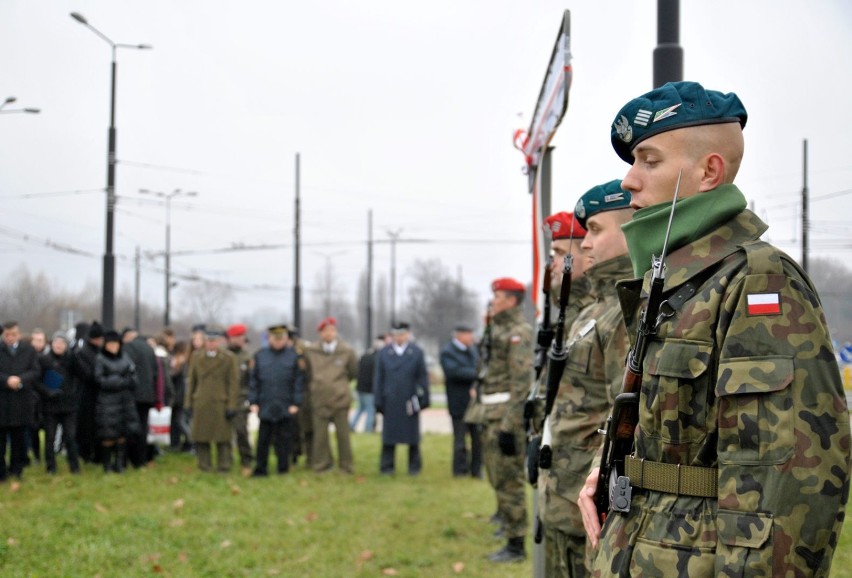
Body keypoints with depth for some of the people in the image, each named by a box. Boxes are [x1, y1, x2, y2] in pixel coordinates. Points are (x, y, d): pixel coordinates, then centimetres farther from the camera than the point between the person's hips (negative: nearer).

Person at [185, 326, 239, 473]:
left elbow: (234, 383, -1)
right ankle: (204, 465, 11)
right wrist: (188, 403, 10)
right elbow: (191, 381, 14)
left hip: (221, 404, -3)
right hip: (201, 404, 3)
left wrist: (232, 406, -6)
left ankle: (224, 466, 6)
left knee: (223, 438, -1)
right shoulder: (196, 357, 10)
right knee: (201, 438, 3)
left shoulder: (229, 358, 0)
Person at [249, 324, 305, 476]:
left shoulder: (294, 356, 2)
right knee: (263, 440, 3)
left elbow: (299, 382, 1)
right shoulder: (260, 356, 7)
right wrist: (253, 402, 2)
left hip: (286, 408, -1)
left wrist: (295, 404, -5)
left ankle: (283, 468, 12)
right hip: (266, 406, 1)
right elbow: (253, 381, 8)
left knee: (284, 439, 3)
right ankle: (260, 469, 10)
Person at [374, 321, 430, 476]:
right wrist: (379, 402, 2)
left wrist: (424, 399, 0)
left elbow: (423, 378, 4)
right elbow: (379, 379, 6)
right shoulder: (383, 353, 6)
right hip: (390, 403, 0)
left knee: (413, 437, 6)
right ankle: (387, 467, 9)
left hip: (410, 402, 0)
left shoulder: (417, 353, 4)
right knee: (389, 436, 3)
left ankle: (414, 466, 15)